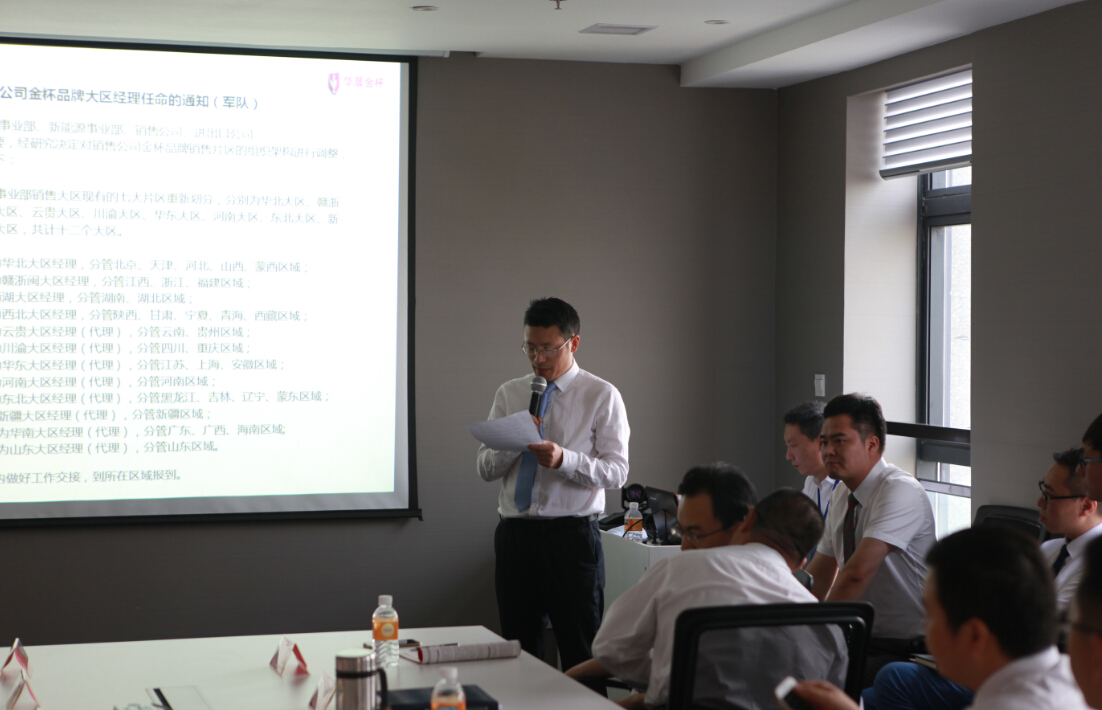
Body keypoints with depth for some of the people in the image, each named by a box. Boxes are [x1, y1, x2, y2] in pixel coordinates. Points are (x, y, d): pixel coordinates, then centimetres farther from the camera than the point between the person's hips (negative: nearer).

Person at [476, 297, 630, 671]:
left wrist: (564, 460, -24)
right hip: (515, 534, 4)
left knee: (581, 655, -2)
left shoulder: (602, 396, 0)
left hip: (572, 535, -4)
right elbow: (485, 468, 7)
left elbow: (616, 472, -8)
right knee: (519, 652, 9)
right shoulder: (509, 394, 11)